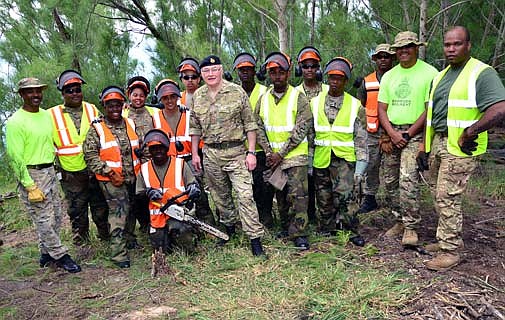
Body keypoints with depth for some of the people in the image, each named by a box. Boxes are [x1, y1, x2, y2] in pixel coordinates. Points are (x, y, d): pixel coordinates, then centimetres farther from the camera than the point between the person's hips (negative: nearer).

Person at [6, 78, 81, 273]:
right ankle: (60, 256, 11)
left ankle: (46, 253, 28)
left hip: (50, 171, 8)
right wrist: (30, 187, -17)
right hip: (31, 175, -7)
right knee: (44, 219, -1)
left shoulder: (47, 115, 8)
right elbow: (15, 158, -15)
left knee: (56, 216, 13)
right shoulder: (15, 122, -13)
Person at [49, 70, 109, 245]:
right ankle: (82, 246, 23)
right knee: (77, 213, 9)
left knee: (101, 209, 12)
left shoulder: (92, 109, 6)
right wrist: (57, 170, -1)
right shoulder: (52, 115, -1)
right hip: (71, 175, -1)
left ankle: (107, 240, 28)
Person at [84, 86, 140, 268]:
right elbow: (91, 156, -7)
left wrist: (141, 170, 9)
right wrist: (110, 172, -14)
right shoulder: (97, 129, -3)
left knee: (129, 209, 16)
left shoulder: (131, 124, 10)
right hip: (111, 179, -5)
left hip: (132, 177, 5)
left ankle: (129, 238, 35)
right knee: (119, 211, -12)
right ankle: (119, 253, -8)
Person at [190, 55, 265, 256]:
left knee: (245, 195, -7)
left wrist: (251, 152, -9)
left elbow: (250, 124, -4)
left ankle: (255, 239, 0)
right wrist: (194, 153, 10)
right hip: (210, 154, 4)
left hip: (236, 151, -4)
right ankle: (229, 228, 34)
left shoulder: (237, 92, -4)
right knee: (220, 196, 14)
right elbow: (195, 128, 13)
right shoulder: (197, 96, 7)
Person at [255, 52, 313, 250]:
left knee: (298, 194, -7)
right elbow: (259, 128, 7)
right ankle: (286, 227, 28)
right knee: (280, 195, 12)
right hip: (273, 157, 4)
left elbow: (301, 130, -11)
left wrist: (281, 154, -14)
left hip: (295, 155, -4)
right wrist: (268, 153, -6)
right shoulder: (263, 100, 8)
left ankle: (298, 233, 2)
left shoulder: (298, 98, -5)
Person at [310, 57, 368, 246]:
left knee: (344, 194, -17)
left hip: (344, 158, -2)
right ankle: (327, 232, 27)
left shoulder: (355, 105, 3)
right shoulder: (315, 103, 7)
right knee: (324, 199, 10)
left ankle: (350, 231, 1)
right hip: (321, 159, 3)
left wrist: (361, 166, -3)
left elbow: (361, 138, 2)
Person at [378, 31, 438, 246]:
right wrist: (391, 133, -6)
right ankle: (400, 221, 20)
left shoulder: (429, 73, -3)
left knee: (408, 180, -16)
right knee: (390, 181, 7)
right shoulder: (389, 76, 13)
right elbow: (381, 109, 9)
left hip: (415, 133, -6)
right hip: (391, 133, 6)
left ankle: (410, 227, -6)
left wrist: (408, 134, -12)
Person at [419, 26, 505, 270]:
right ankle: (449, 240, 28)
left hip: (459, 148, -8)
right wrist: (424, 144, 16)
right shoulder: (441, 75, 16)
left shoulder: (481, 73, -9)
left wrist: (470, 132, -22)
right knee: (441, 196, 14)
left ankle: (450, 251, 5)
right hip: (437, 143, 8)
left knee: (448, 198, -7)